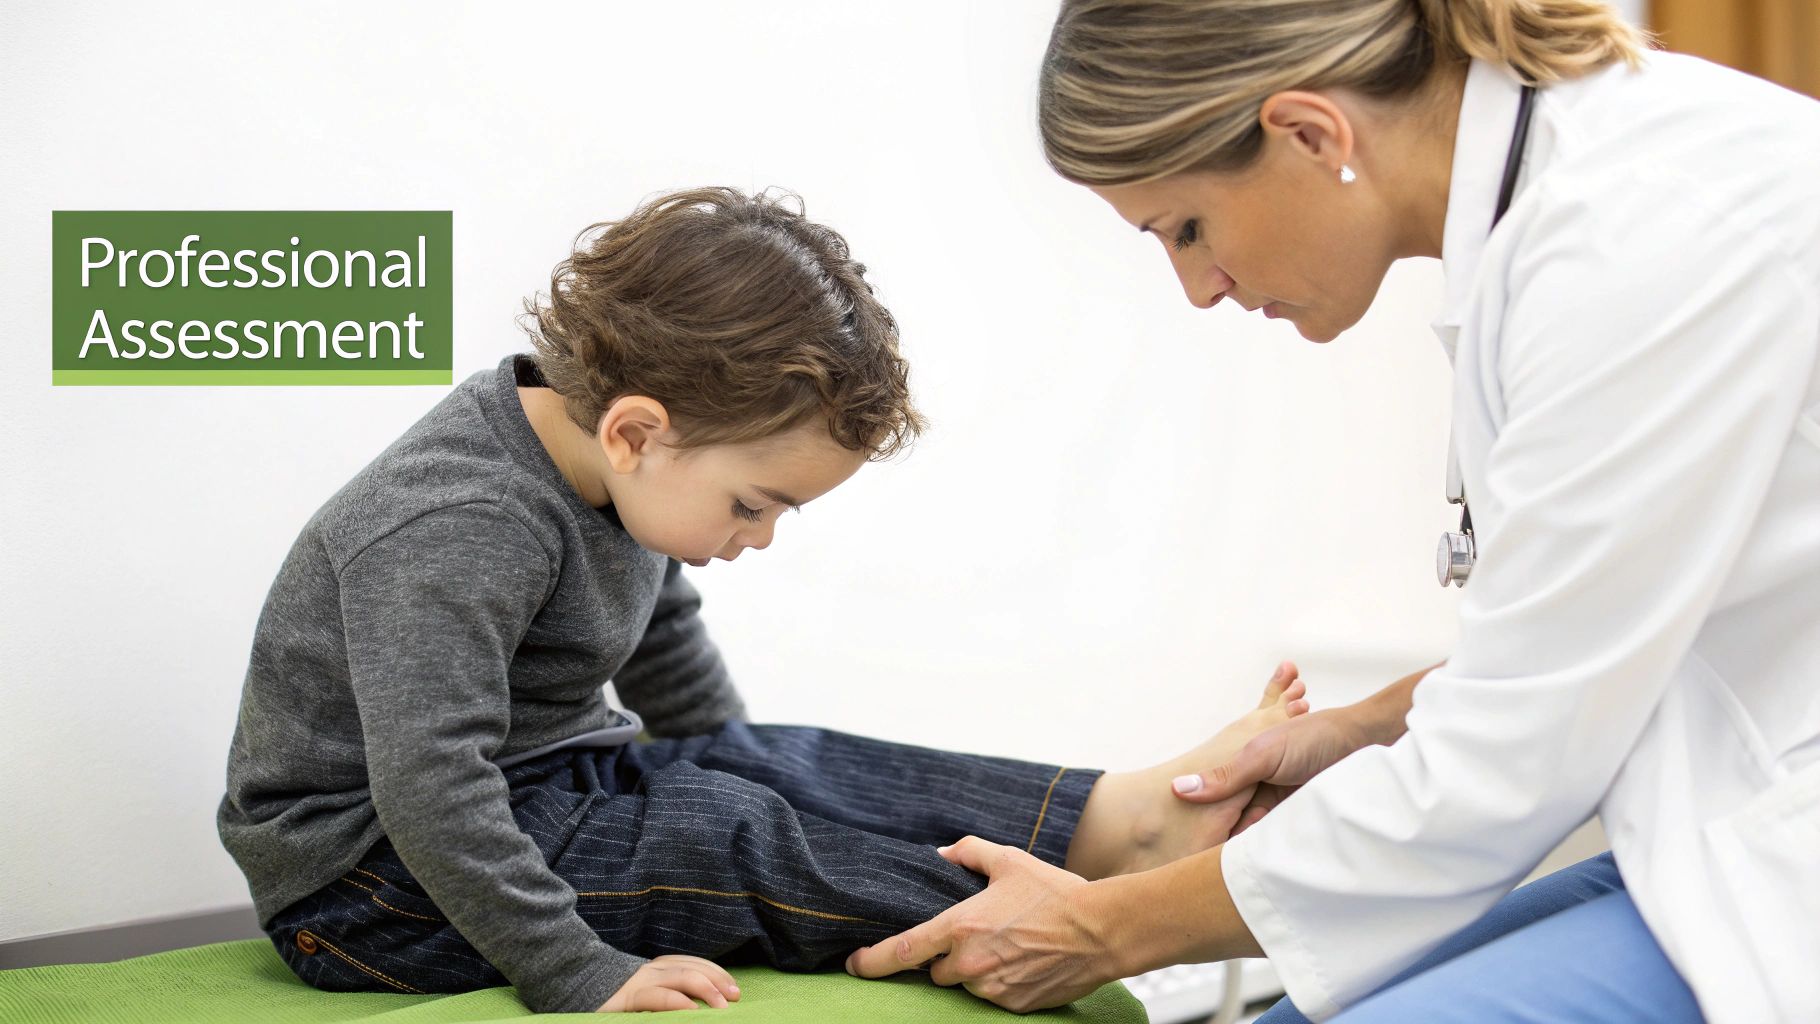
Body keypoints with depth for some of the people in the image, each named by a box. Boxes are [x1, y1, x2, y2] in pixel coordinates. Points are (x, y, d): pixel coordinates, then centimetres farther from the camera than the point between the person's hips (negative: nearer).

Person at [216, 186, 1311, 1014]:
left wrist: (737, 777, 22)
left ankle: (1119, 820, -20)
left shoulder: (610, 475, 1)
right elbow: (431, 791, -35)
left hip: (537, 786, 9)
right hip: (367, 869, -9)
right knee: (728, 836, -22)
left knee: (777, 767, -11)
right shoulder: (457, 530, -30)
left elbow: (668, 648, 18)